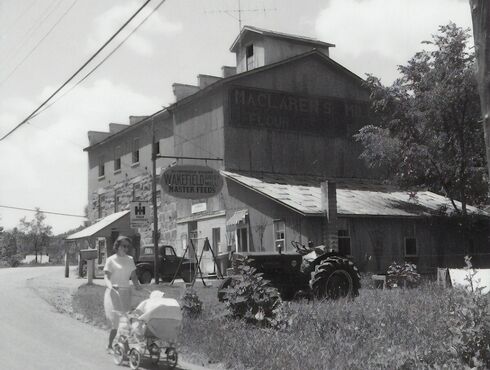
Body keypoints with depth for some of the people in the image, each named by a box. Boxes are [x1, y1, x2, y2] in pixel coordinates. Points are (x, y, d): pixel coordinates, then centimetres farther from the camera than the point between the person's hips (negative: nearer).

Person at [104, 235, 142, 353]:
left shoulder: (130, 259, 13)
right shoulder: (111, 260, -2)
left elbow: (133, 276, 12)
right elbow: (106, 276, -9)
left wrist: (137, 285, -8)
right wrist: (110, 286, -29)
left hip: (126, 292, 5)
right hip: (114, 293, -5)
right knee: (116, 320, -12)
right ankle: (110, 346, 0)